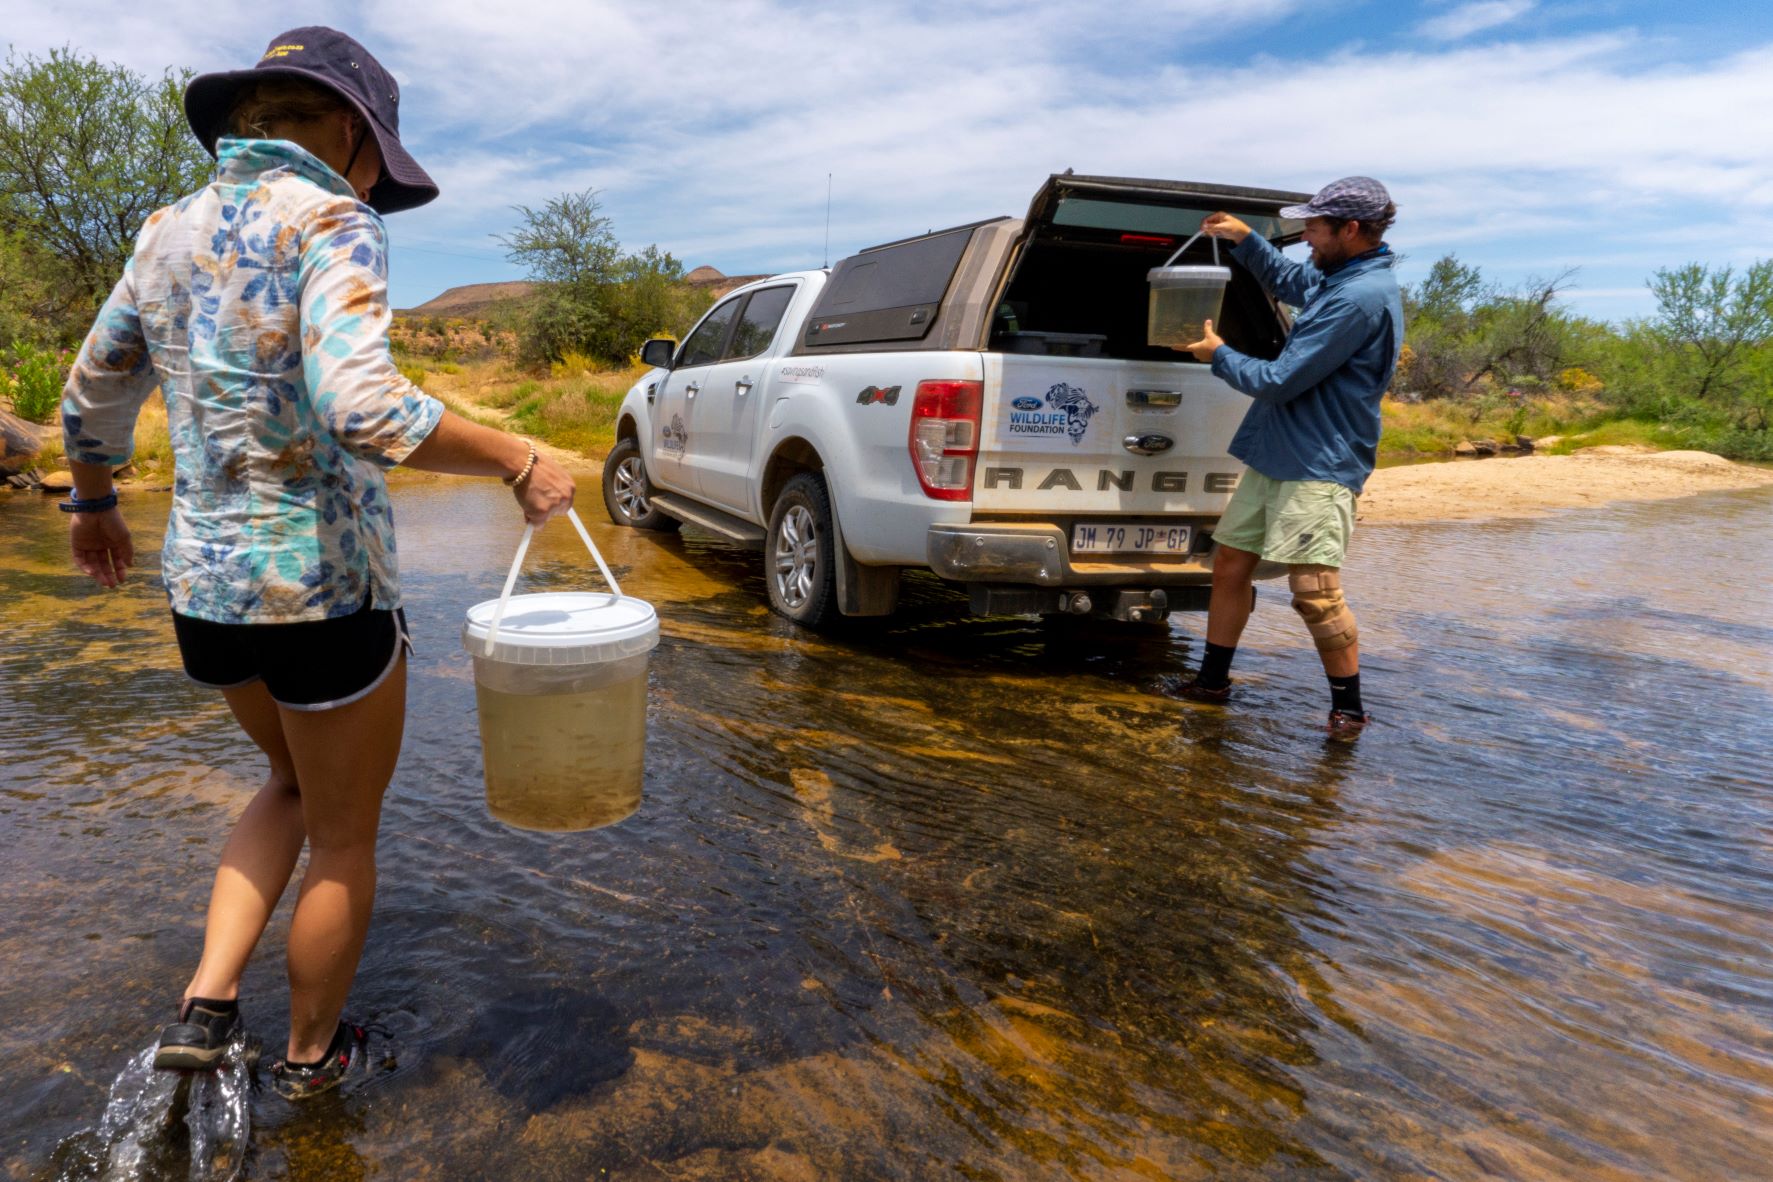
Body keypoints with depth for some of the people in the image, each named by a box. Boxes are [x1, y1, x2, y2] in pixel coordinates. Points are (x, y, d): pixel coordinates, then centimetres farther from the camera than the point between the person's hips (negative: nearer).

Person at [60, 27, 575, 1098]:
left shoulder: (167, 235, 8)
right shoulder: (331, 224, -14)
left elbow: (92, 398, 18)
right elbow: (361, 405, -31)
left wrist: (95, 503, 34)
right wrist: (516, 460, -21)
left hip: (203, 580, 7)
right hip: (325, 588, -7)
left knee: (297, 785, 31)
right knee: (345, 836, 16)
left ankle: (208, 1000, 22)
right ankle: (311, 1052, 35)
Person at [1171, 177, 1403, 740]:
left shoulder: (1362, 297, -19)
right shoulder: (1339, 277, 12)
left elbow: (1279, 381, -20)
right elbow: (1287, 281, 35)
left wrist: (1219, 355, -3)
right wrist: (1245, 240, 20)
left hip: (1317, 466, -10)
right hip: (1276, 455, 10)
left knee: (1314, 590, -10)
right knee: (1230, 562, 12)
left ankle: (1348, 707, 7)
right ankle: (1212, 681, 24)